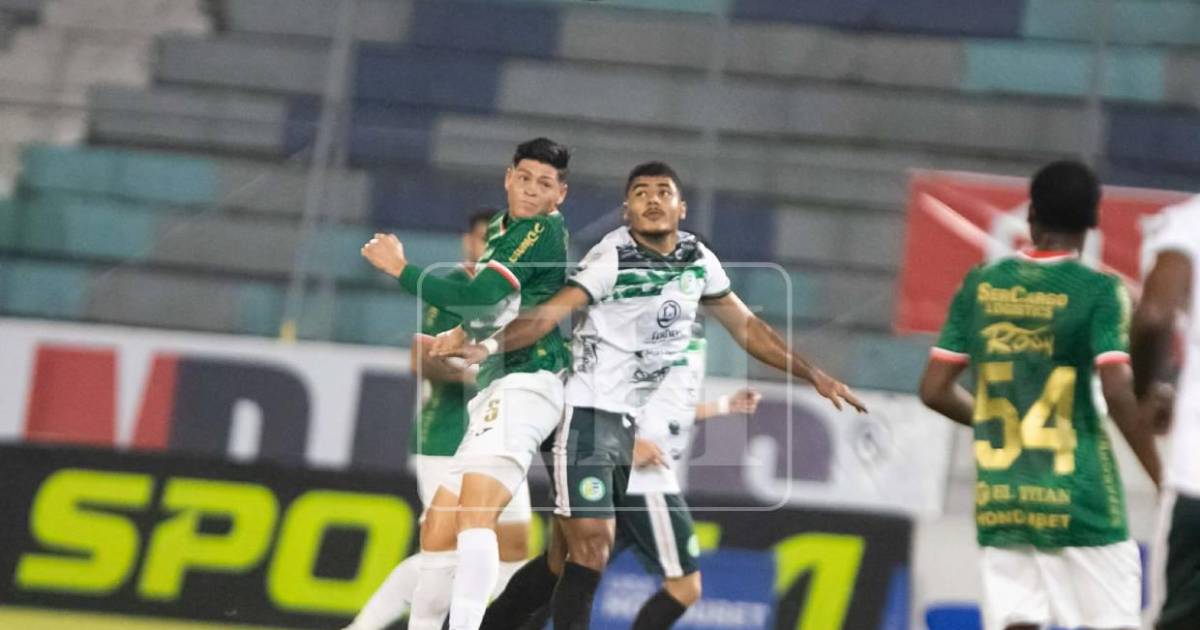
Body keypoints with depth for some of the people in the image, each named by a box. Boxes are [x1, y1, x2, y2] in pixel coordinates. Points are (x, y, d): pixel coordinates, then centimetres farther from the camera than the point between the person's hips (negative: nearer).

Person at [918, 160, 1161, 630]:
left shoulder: (980, 287, 6)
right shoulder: (1098, 291, -7)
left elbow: (935, 390, 8)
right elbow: (1119, 392, -16)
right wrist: (1166, 483, -8)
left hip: (998, 501, 4)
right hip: (1077, 501, -4)